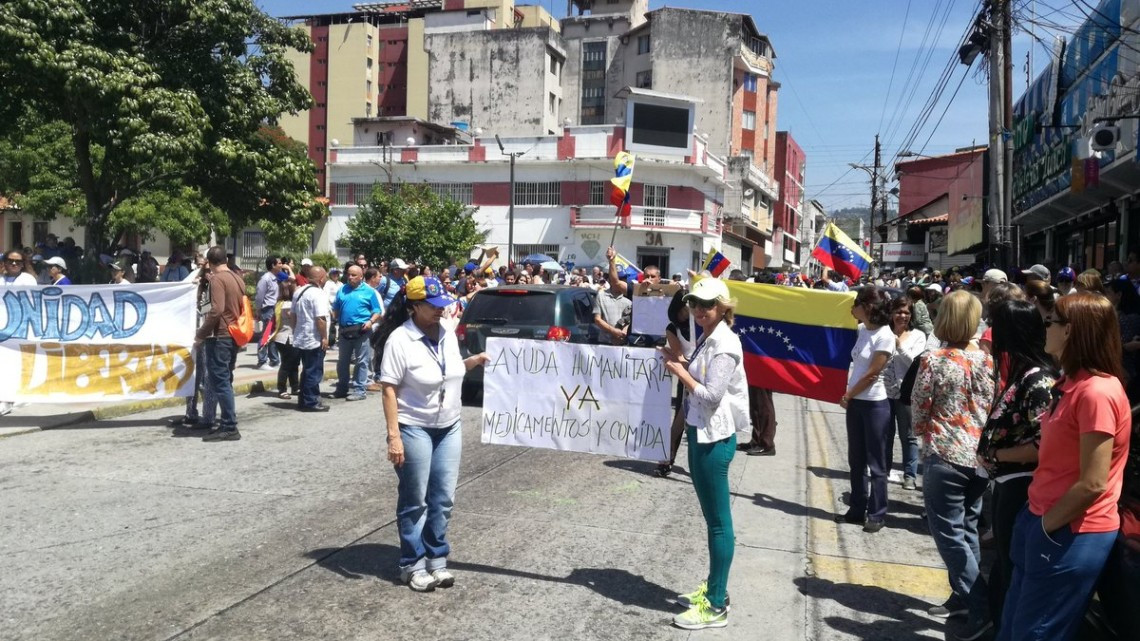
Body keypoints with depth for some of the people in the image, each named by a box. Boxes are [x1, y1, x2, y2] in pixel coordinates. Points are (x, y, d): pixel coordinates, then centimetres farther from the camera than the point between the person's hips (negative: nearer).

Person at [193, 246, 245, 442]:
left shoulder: (217, 279, -13)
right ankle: (228, 423, 18)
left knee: (219, 382, -6)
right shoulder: (238, 279, 12)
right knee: (225, 381, 14)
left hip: (219, 337, -9)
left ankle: (230, 427, -6)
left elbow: (217, 310, -23)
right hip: (234, 336, 9)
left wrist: (201, 334, -15)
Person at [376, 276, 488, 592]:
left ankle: (436, 559, 24)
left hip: (450, 427, 6)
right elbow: (389, 389, -18)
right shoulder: (400, 339, -16)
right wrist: (393, 435, -22)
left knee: (443, 498, 10)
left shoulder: (448, 333, 3)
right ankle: (412, 565, 19)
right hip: (414, 429, -6)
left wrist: (473, 361, 0)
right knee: (415, 501, 5)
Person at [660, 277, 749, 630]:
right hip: (702, 433, 10)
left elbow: (711, 395, -22)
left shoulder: (724, 343, -17)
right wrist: (682, 363, 4)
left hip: (715, 438, -10)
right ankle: (714, 588, 30)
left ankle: (717, 605, 5)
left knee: (719, 521, -3)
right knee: (712, 518, 18)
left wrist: (679, 371, -13)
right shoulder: (707, 339, 12)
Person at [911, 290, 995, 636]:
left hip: (945, 455, -6)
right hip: (980, 455, 6)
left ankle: (980, 607, -4)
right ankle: (962, 596, 26)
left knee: (950, 533, 1)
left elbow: (919, 411, -7)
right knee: (967, 529, 17)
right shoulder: (987, 360, 0)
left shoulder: (933, 361, -13)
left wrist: (925, 432, 11)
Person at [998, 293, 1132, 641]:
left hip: (1071, 535, -9)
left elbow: (1093, 484, -23)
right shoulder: (1072, 383, 9)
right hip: (1046, 521, 9)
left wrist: (1046, 525, -12)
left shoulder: (1097, 392, -22)